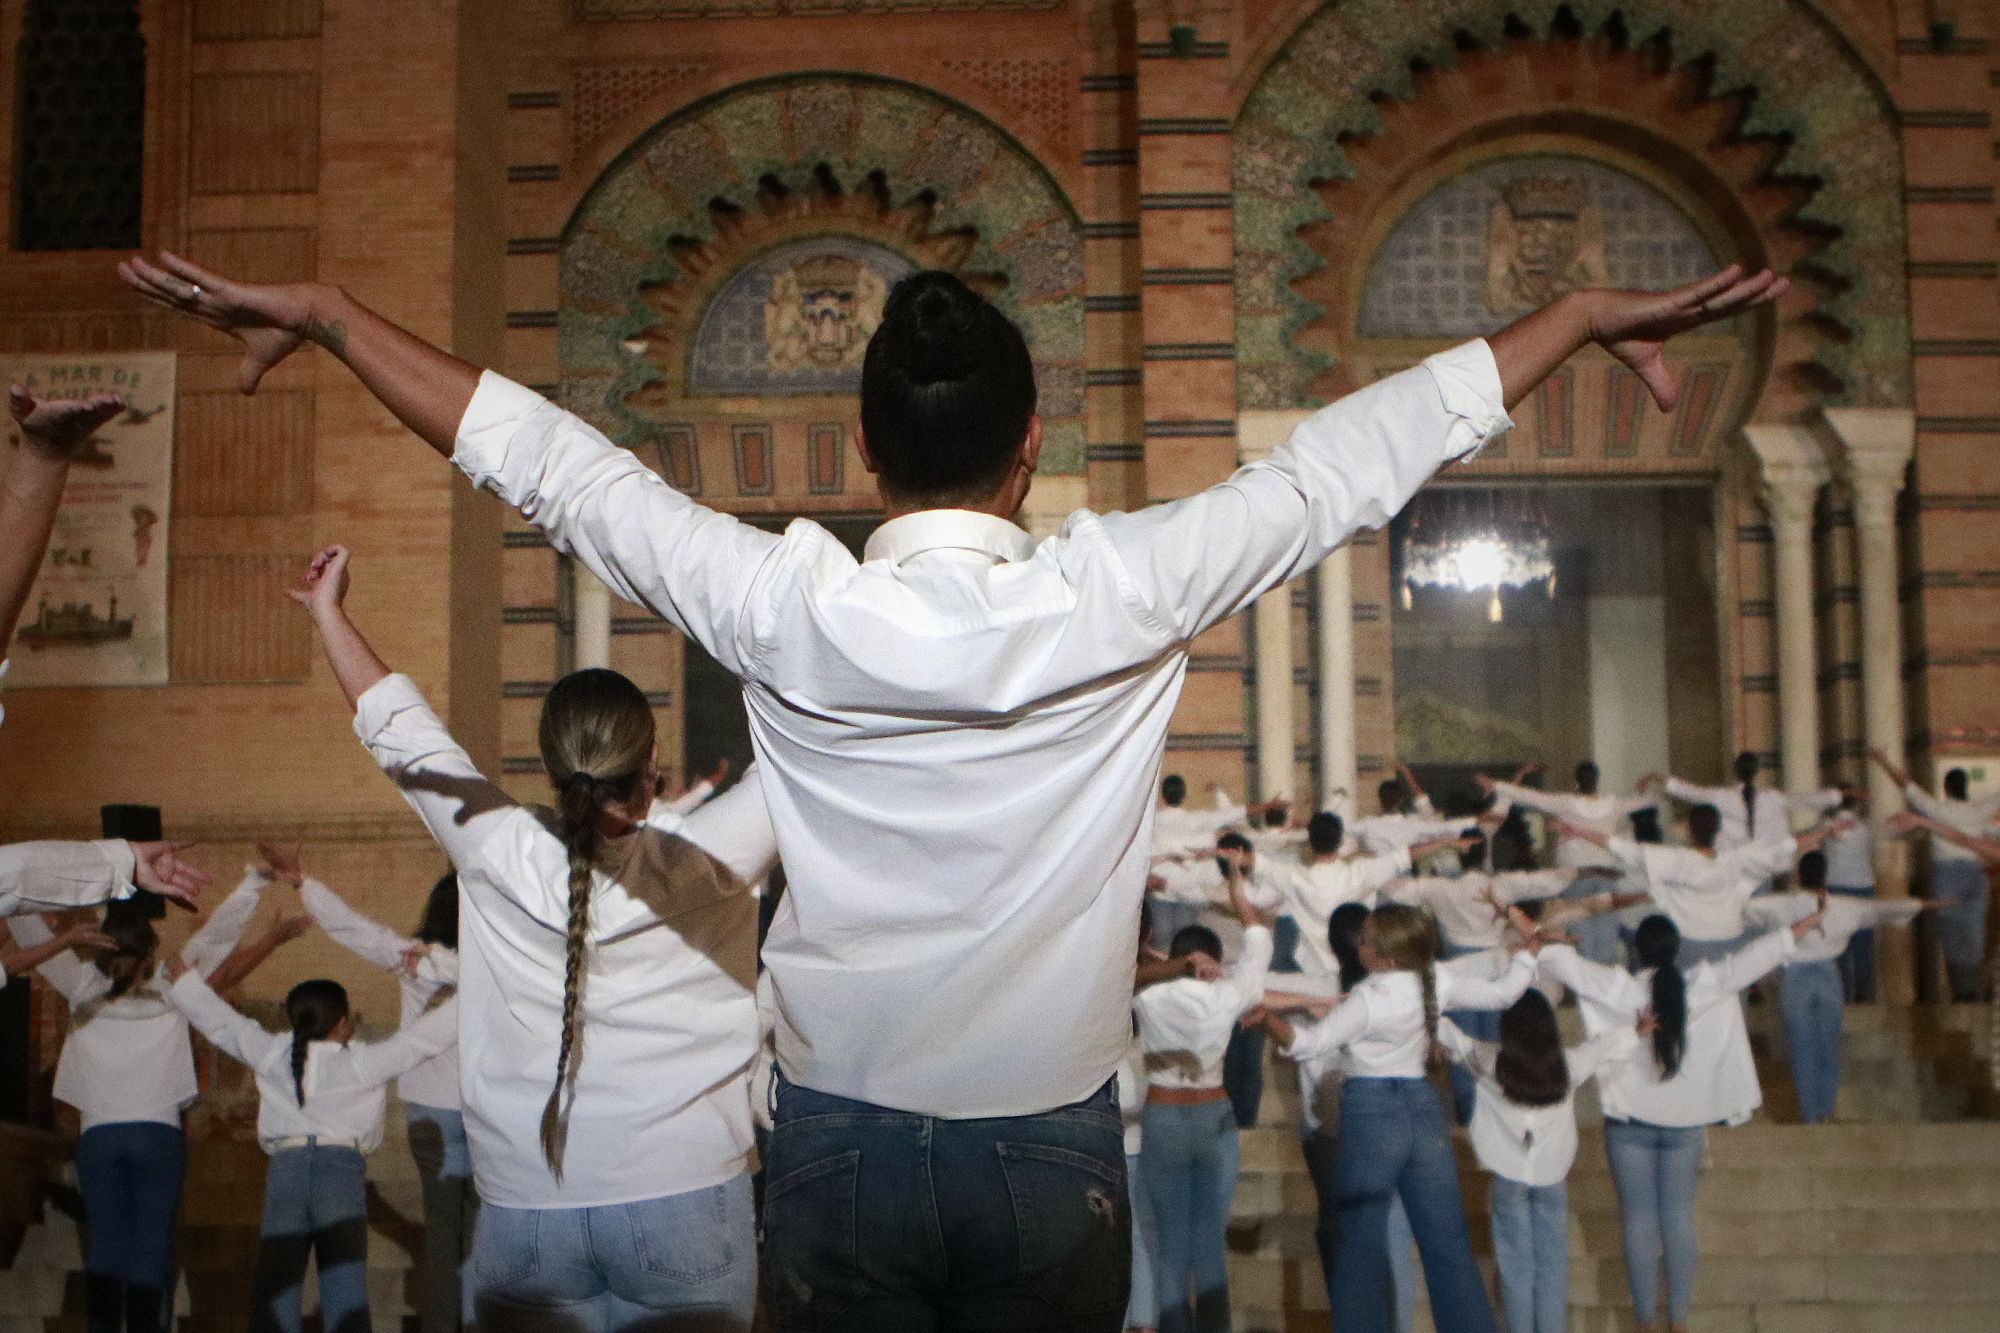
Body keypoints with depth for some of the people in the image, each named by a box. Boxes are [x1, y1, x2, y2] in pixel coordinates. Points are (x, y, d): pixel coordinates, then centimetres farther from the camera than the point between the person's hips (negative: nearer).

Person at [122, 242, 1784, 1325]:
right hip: (1053, 1145, 0)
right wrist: (1586, 316, 5)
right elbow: (1347, 463, -6)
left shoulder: (786, 609, -13)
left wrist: (323, 313, 8)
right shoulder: (1116, 600, -14)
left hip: (841, 1141, 0)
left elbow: (553, 460, -4)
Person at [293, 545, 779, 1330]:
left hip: (523, 1209, 2)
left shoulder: (501, 860, -5)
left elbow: (400, 732, 8)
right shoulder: (708, 863, -9)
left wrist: (328, 611, 21)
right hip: (685, 1201, -1)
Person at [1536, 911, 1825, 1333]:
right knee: (1679, 1221, 11)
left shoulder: (1618, 990, -15)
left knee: (1640, 1223, 8)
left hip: (1630, 1124, -1)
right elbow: (1758, 954, -6)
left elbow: (1561, 960, -15)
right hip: (1685, 1123, 1)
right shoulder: (1705, 986, -12)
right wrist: (1810, 921, 1)